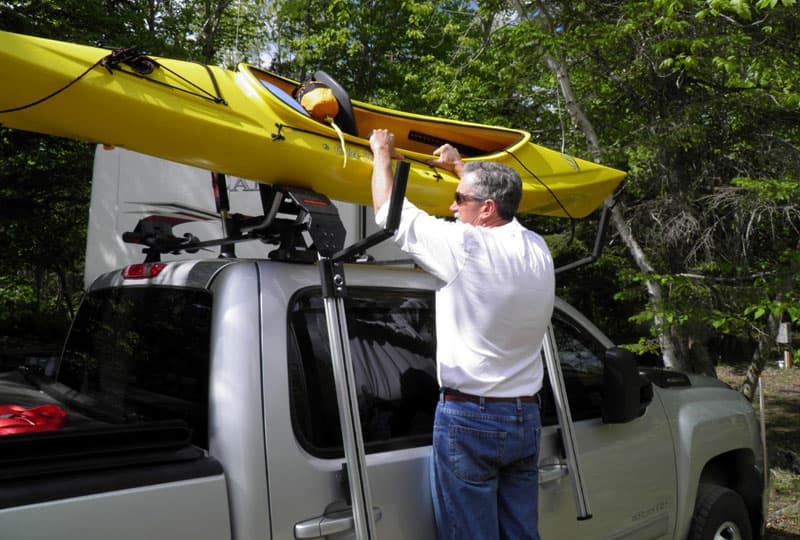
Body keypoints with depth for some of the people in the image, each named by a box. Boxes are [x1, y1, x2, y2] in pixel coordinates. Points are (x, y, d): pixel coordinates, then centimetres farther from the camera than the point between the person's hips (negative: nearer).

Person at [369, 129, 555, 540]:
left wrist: (382, 152, 12)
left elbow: (389, 211, -4)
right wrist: (460, 167, 34)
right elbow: (502, 205, 26)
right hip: (525, 418, 7)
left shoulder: (465, 247, -15)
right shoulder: (538, 251, 4)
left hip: (468, 417, -7)